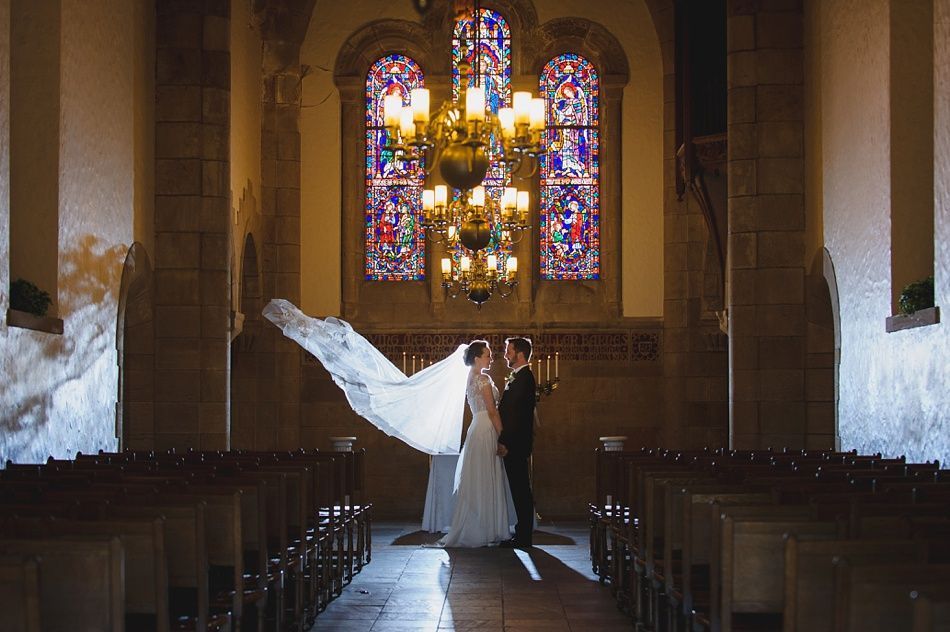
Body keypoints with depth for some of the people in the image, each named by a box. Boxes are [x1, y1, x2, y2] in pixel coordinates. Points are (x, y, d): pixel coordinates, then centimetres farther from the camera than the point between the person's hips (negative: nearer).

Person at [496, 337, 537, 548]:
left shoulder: (523, 378, -14)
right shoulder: (519, 377, 17)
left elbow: (516, 412, -20)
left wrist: (504, 441, -20)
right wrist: (504, 440, 15)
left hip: (516, 443, -10)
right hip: (515, 443, 10)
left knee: (520, 490, -6)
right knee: (520, 490, 11)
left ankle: (523, 536, -3)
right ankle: (523, 533, 16)